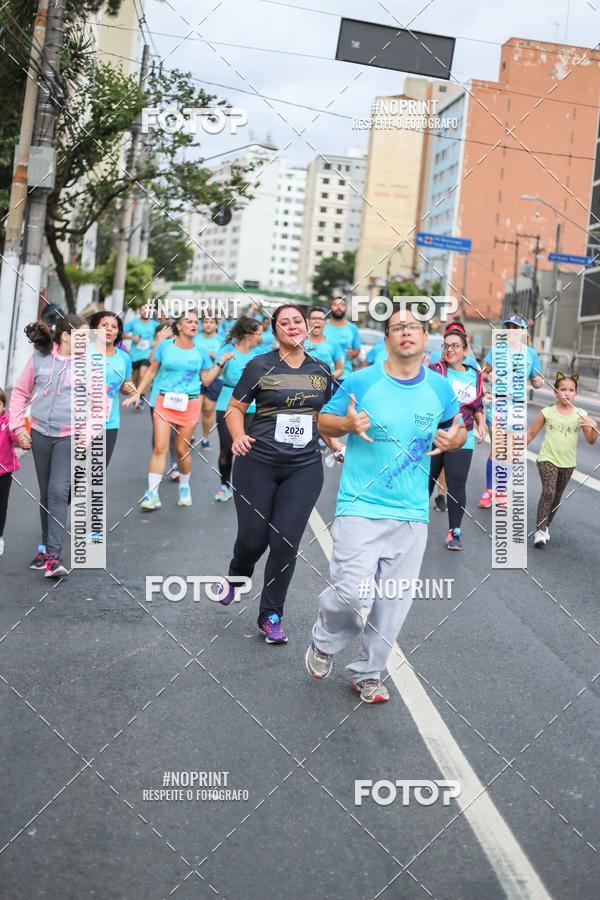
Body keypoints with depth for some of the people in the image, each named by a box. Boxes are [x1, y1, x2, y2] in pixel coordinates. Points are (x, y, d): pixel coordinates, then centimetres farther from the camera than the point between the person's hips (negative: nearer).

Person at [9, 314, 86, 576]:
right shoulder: (39, 358, -1)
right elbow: (20, 392, 8)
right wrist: (17, 427, 1)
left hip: (70, 437, -2)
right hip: (40, 434, 2)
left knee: (58, 492, -13)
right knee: (45, 493, 12)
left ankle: (54, 557, -13)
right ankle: (46, 547, 26)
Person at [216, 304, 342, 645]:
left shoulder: (321, 370, 8)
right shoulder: (260, 366, -2)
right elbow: (235, 408, 0)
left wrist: (335, 442, 8)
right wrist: (239, 436, -18)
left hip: (304, 468, 2)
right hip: (258, 465, -2)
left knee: (286, 542, -3)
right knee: (252, 538, 0)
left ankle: (271, 616, 14)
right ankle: (236, 578, 37)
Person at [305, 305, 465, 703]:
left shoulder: (440, 387, 5)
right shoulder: (362, 381, -4)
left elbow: (458, 430, 19)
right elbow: (324, 419, 6)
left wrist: (454, 439, -5)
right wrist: (347, 423, -16)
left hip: (413, 514, 3)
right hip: (361, 507, -3)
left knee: (394, 603, 7)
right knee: (352, 592, -14)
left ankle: (368, 673, 28)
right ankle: (324, 643, 19)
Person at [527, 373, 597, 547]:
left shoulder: (581, 414, -4)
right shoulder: (547, 412, -9)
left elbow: (591, 441, -1)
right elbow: (531, 434, 0)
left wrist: (594, 427, -20)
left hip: (568, 464, 3)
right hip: (548, 459, -3)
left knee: (557, 497, 13)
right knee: (548, 492, -20)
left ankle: (545, 526, 31)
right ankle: (540, 530, -15)